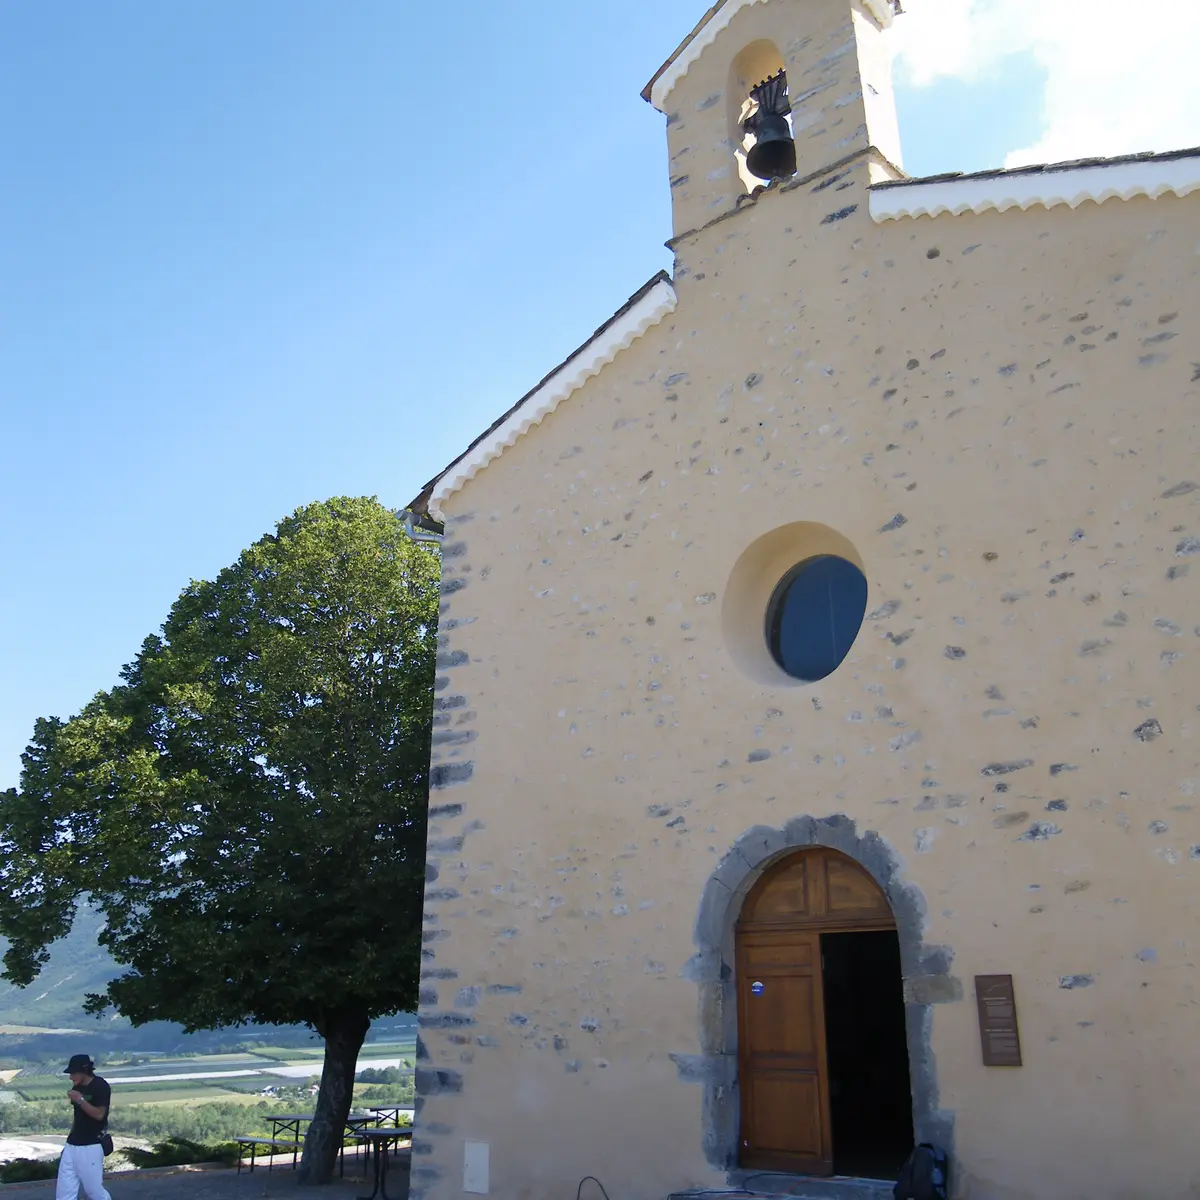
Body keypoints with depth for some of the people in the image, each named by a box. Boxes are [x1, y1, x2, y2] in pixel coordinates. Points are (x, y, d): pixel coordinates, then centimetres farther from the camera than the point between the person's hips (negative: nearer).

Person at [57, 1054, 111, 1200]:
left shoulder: (100, 1086, -14)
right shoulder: (77, 1087, 9)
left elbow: (99, 1114, -19)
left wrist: (80, 1099, -22)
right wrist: (70, 1139, 17)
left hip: (91, 1146, -7)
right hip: (72, 1145, 7)